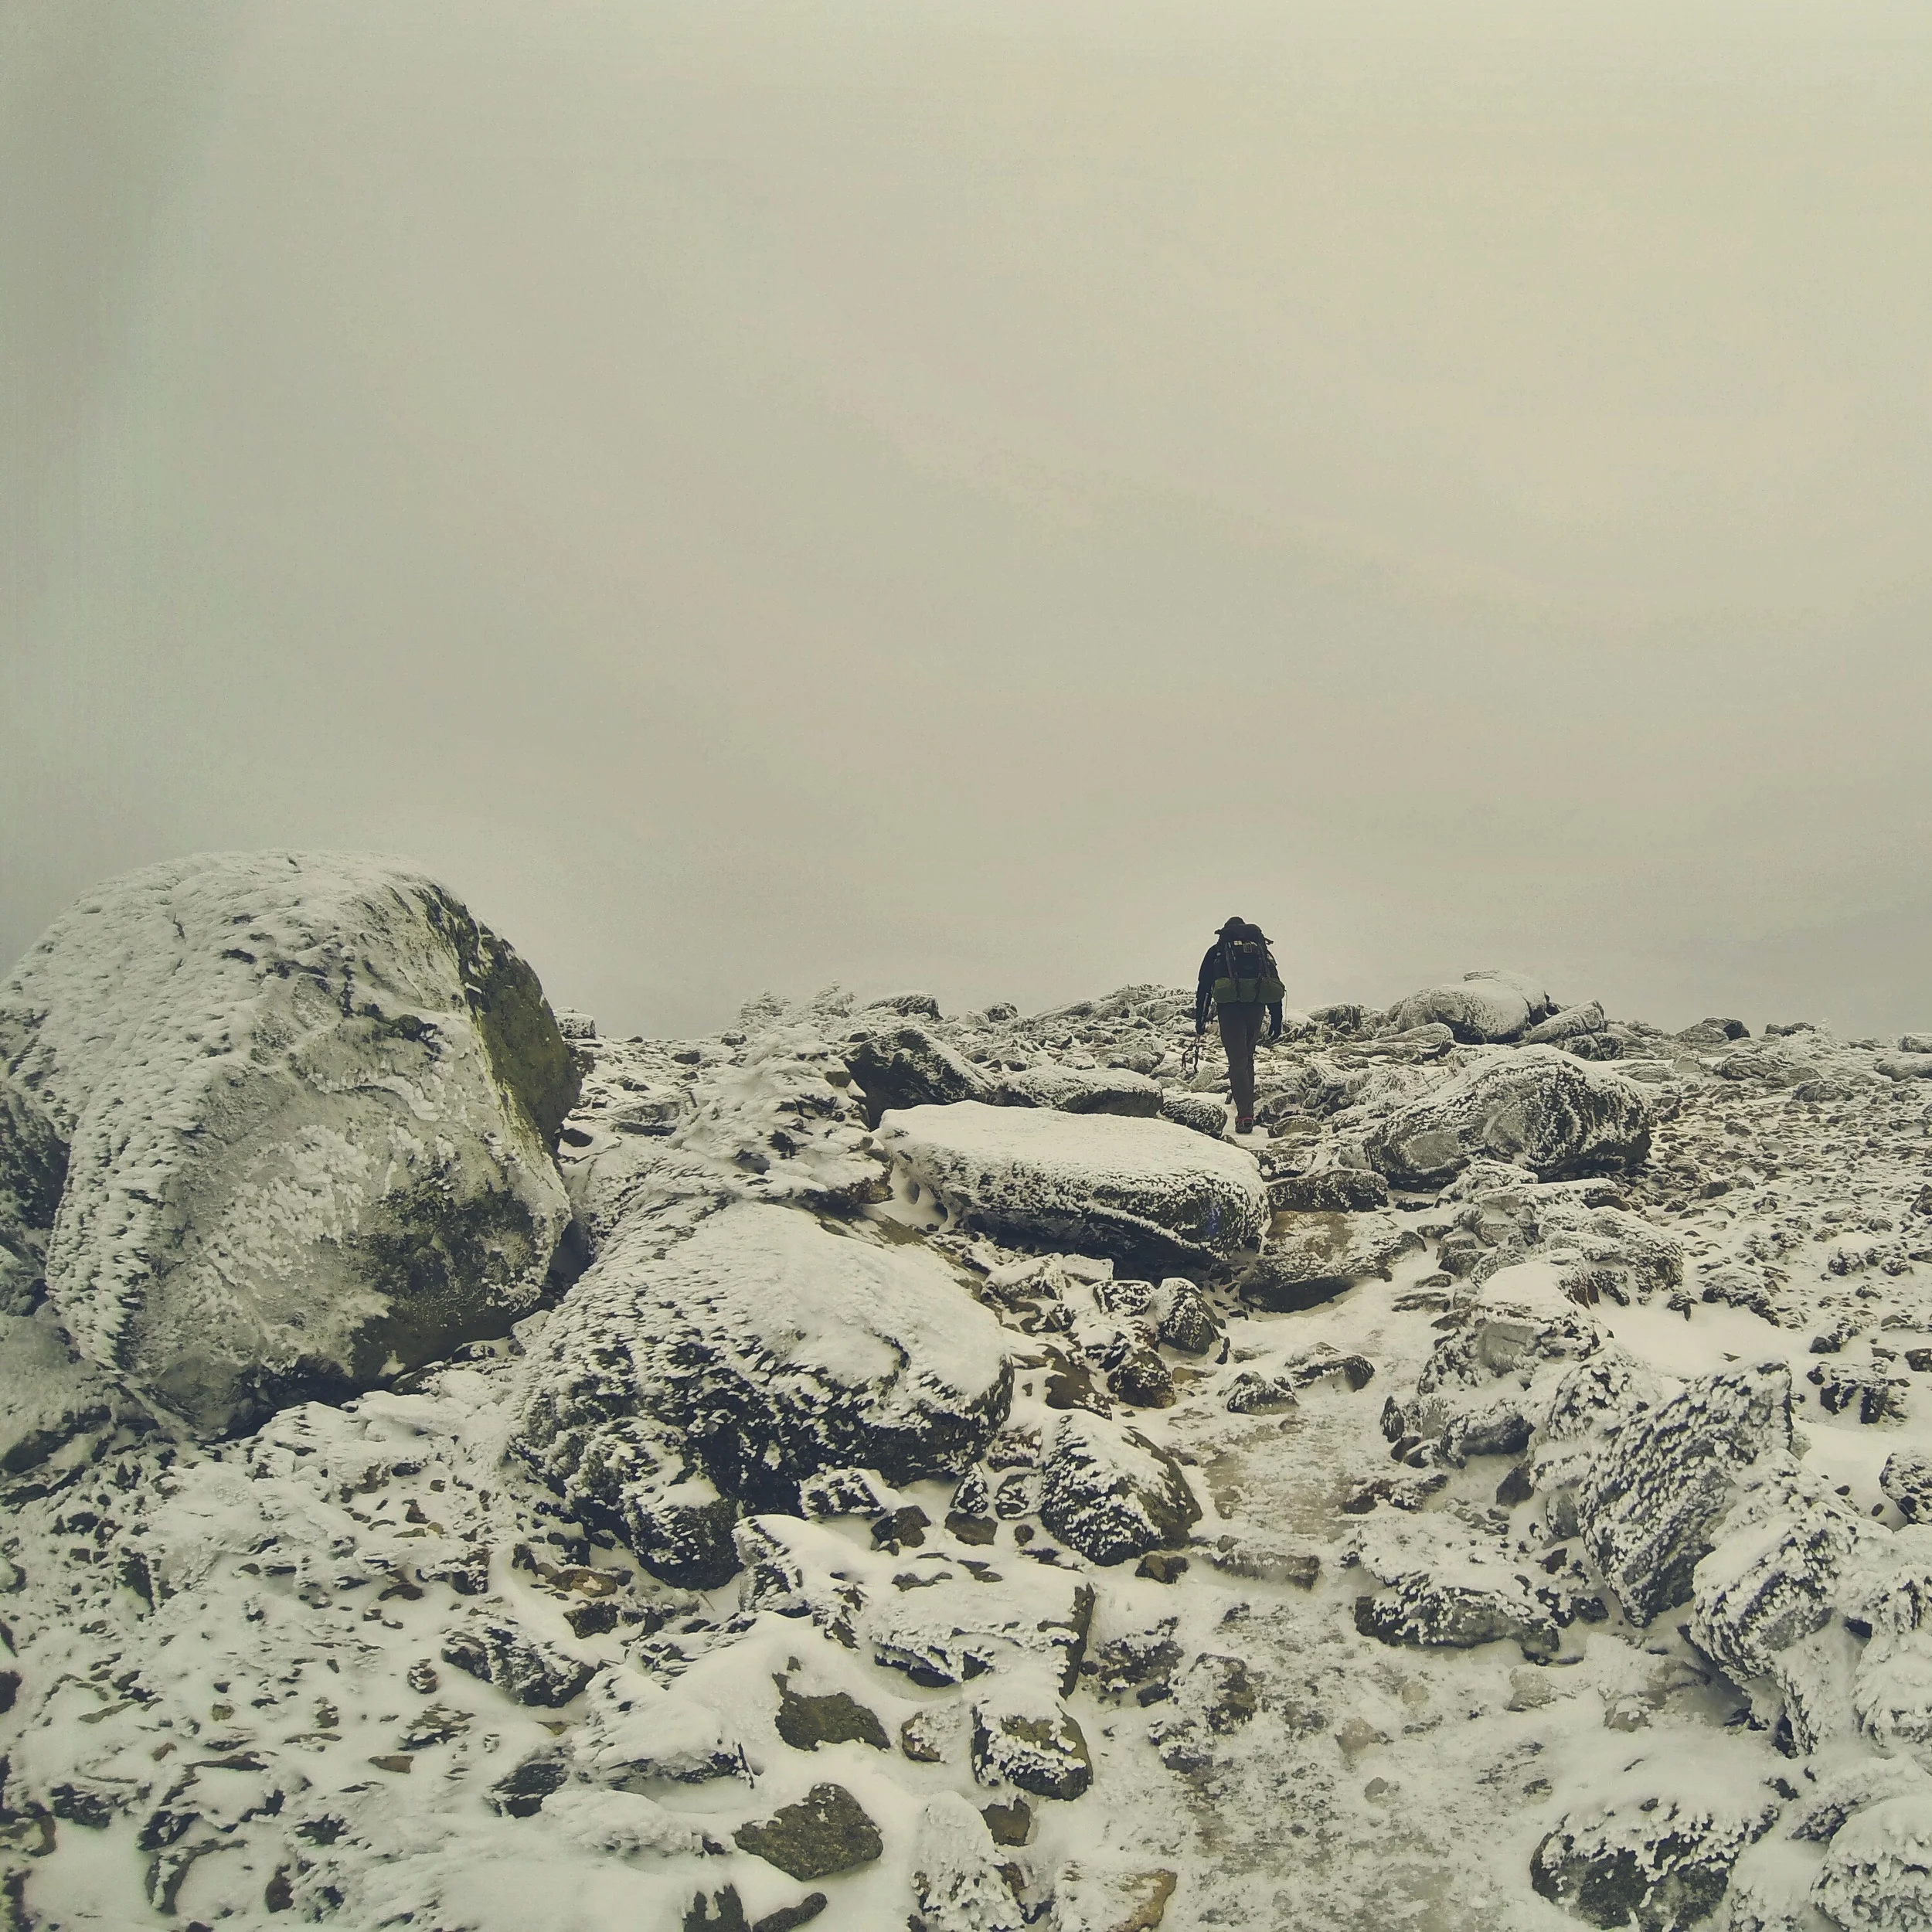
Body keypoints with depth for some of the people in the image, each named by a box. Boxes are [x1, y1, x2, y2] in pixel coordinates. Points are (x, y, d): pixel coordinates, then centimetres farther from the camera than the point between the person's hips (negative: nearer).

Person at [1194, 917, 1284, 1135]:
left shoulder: (1216, 951, 16)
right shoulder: (1261, 948, 22)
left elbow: (1204, 987, 10)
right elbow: (1275, 984, 15)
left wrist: (1200, 1020, 11)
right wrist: (1276, 1019, 14)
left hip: (1230, 1006, -2)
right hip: (1257, 1007, 3)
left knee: (1237, 1060, -4)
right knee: (1247, 1058, 18)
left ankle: (1245, 1115, -14)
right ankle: (1247, 1107, 18)